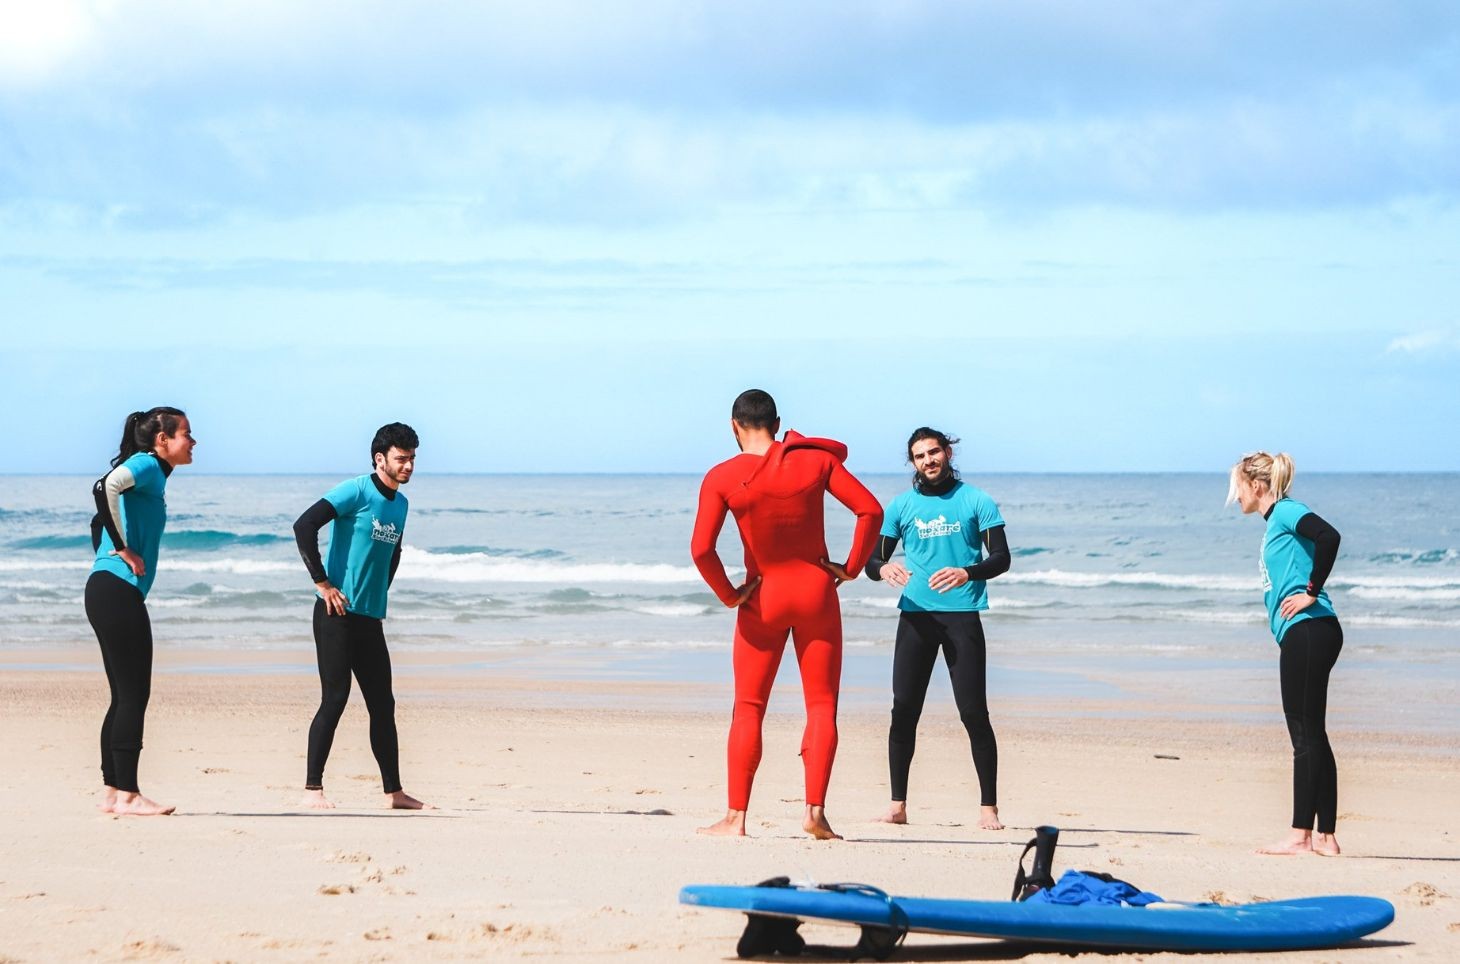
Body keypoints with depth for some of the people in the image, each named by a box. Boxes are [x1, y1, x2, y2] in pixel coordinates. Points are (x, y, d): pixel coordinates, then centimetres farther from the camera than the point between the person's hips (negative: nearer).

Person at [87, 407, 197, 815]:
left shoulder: (153, 474, 21)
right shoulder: (146, 464, -7)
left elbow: (103, 519, 31)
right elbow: (107, 486, -28)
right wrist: (122, 549, -21)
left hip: (108, 594, 10)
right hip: (117, 591, -10)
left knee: (126, 696, 11)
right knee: (133, 694, -9)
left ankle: (113, 792, 14)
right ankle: (126, 794, -9)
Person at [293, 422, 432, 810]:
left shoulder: (400, 504, 14)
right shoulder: (356, 492, -11)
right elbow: (304, 526, -20)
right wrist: (322, 583, -18)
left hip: (370, 618, 8)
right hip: (337, 614, -8)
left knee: (382, 704, 9)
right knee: (335, 699, -9)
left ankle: (393, 792, 14)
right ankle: (312, 790, -4)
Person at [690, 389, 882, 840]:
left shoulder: (722, 478, -9)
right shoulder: (815, 460, -4)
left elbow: (701, 549, -16)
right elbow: (870, 510, -8)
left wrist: (729, 595, -4)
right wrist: (850, 567, 0)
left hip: (764, 596, -1)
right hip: (816, 590, 1)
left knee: (748, 708, 7)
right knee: (821, 704, 6)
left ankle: (736, 816, 5)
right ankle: (815, 811, -5)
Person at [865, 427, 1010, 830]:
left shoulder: (976, 501, 3)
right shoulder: (901, 505, 10)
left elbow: (1001, 558, -1)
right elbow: (872, 560, 10)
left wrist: (967, 573, -22)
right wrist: (884, 569, -15)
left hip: (962, 616, -2)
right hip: (916, 616, 3)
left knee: (974, 712, -5)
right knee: (904, 709, -2)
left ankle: (988, 808, -1)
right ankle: (897, 806, 4)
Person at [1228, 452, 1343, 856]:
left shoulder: (1286, 511, -8)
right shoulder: (1277, 522, 21)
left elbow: (1329, 536, -25)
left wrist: (1311, 592, -18)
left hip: (1309, 631, -10)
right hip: (1301, 636, 10)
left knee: (1306, 735, -8)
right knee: (1311, 736, 10)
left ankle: (1301, 835, -7)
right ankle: (1325, 837, 12)